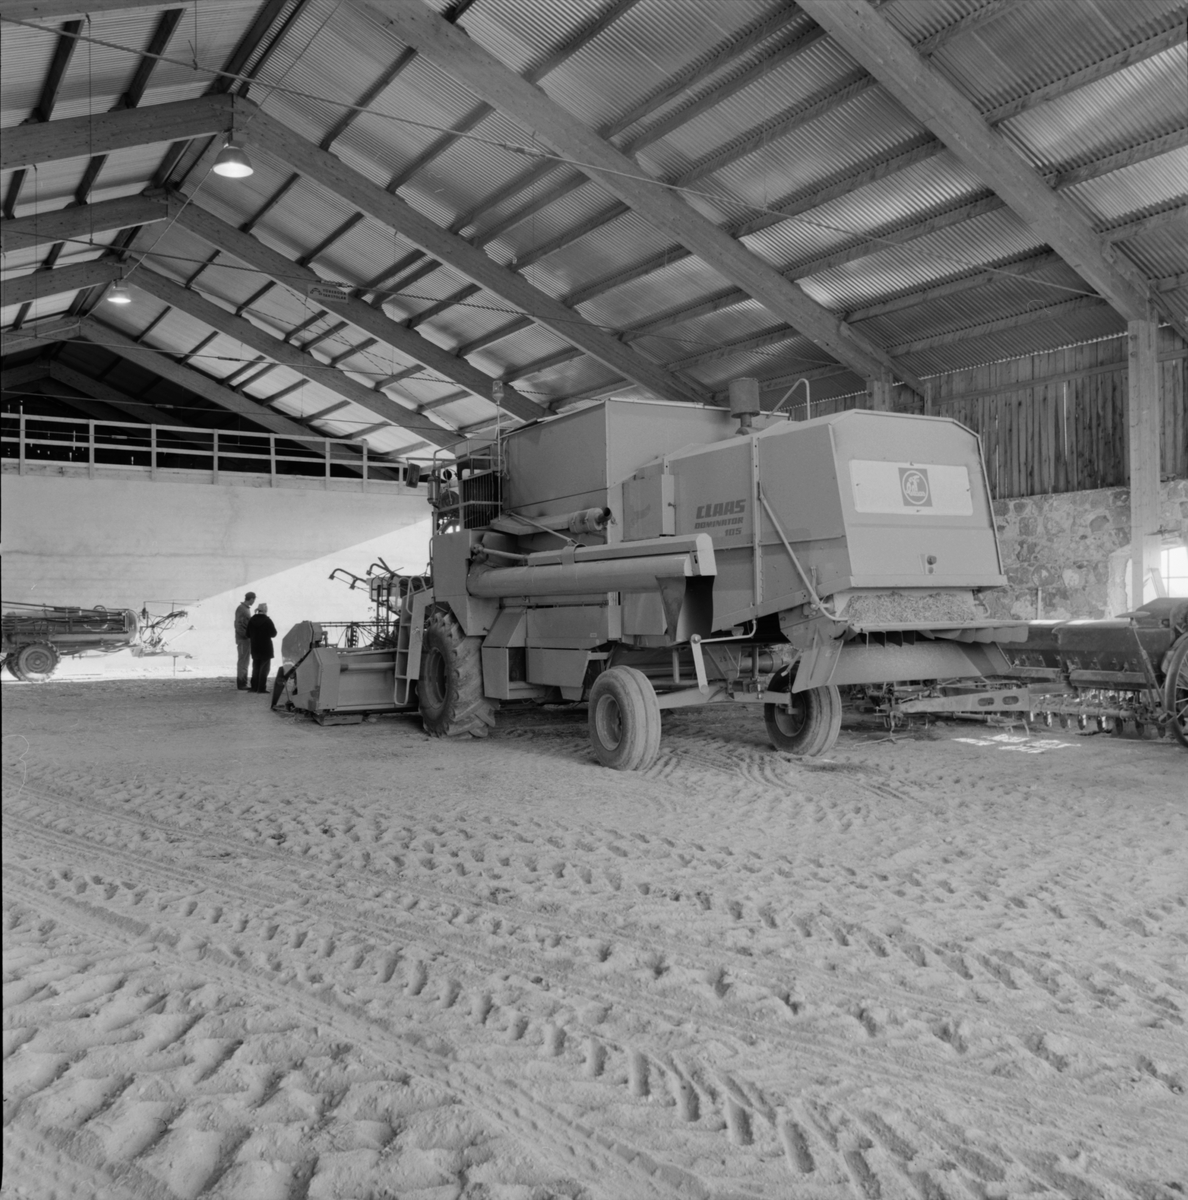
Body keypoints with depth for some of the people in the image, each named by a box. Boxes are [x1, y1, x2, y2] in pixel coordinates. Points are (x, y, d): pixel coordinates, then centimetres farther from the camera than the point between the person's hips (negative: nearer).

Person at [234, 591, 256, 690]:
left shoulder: (247, 609, 15)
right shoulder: (241, 609, -12)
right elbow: (238, 624, -18)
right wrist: (246, 635, -21)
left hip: (247, 639, 9)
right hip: (243, 639, -9)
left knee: (245, 661, 12)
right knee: (242, 660, -6)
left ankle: (243, 683, 18)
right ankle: (241, 683, -2)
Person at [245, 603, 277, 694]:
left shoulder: (252, 620, 3)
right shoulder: (267, 620, -13)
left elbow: (248, 635, 6)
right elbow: (273, 633, -8)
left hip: (255, 648, 5)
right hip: (266, 648, -5)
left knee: (256, 667, 14)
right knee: (264, 668, -1)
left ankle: (254, 687, 15)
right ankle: (261, 688, -6)